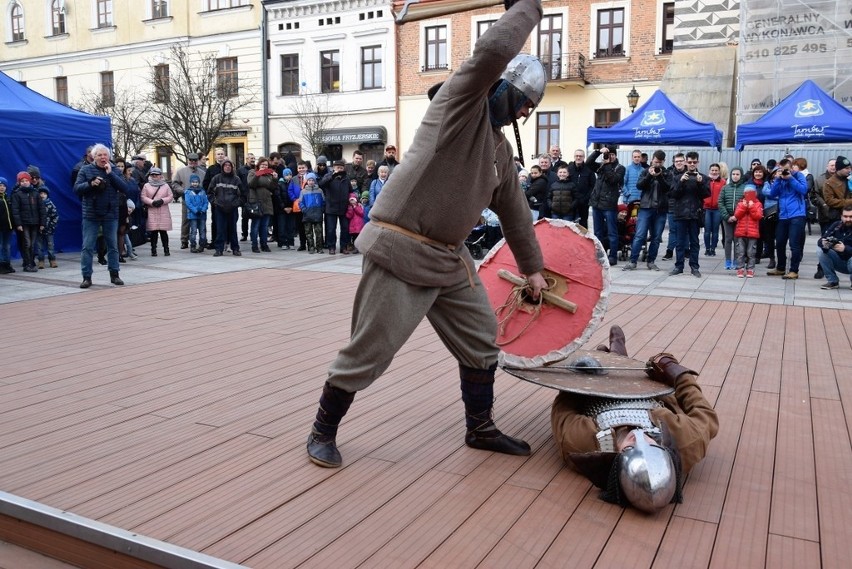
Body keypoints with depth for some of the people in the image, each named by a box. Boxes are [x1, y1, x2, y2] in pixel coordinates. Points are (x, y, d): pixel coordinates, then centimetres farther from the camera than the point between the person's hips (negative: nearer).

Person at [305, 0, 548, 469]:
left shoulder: (501, 150, 16)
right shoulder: (460, 100, -7)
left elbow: (514, 213, 26)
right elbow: (494, 50, -26)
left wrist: (532, 267, 32)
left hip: (450, 259, 9)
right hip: (400, 253, -9)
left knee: (481, 341, 13)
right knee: (368, 353, -1)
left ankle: (480, 428, 32)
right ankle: (323, 431, 21)